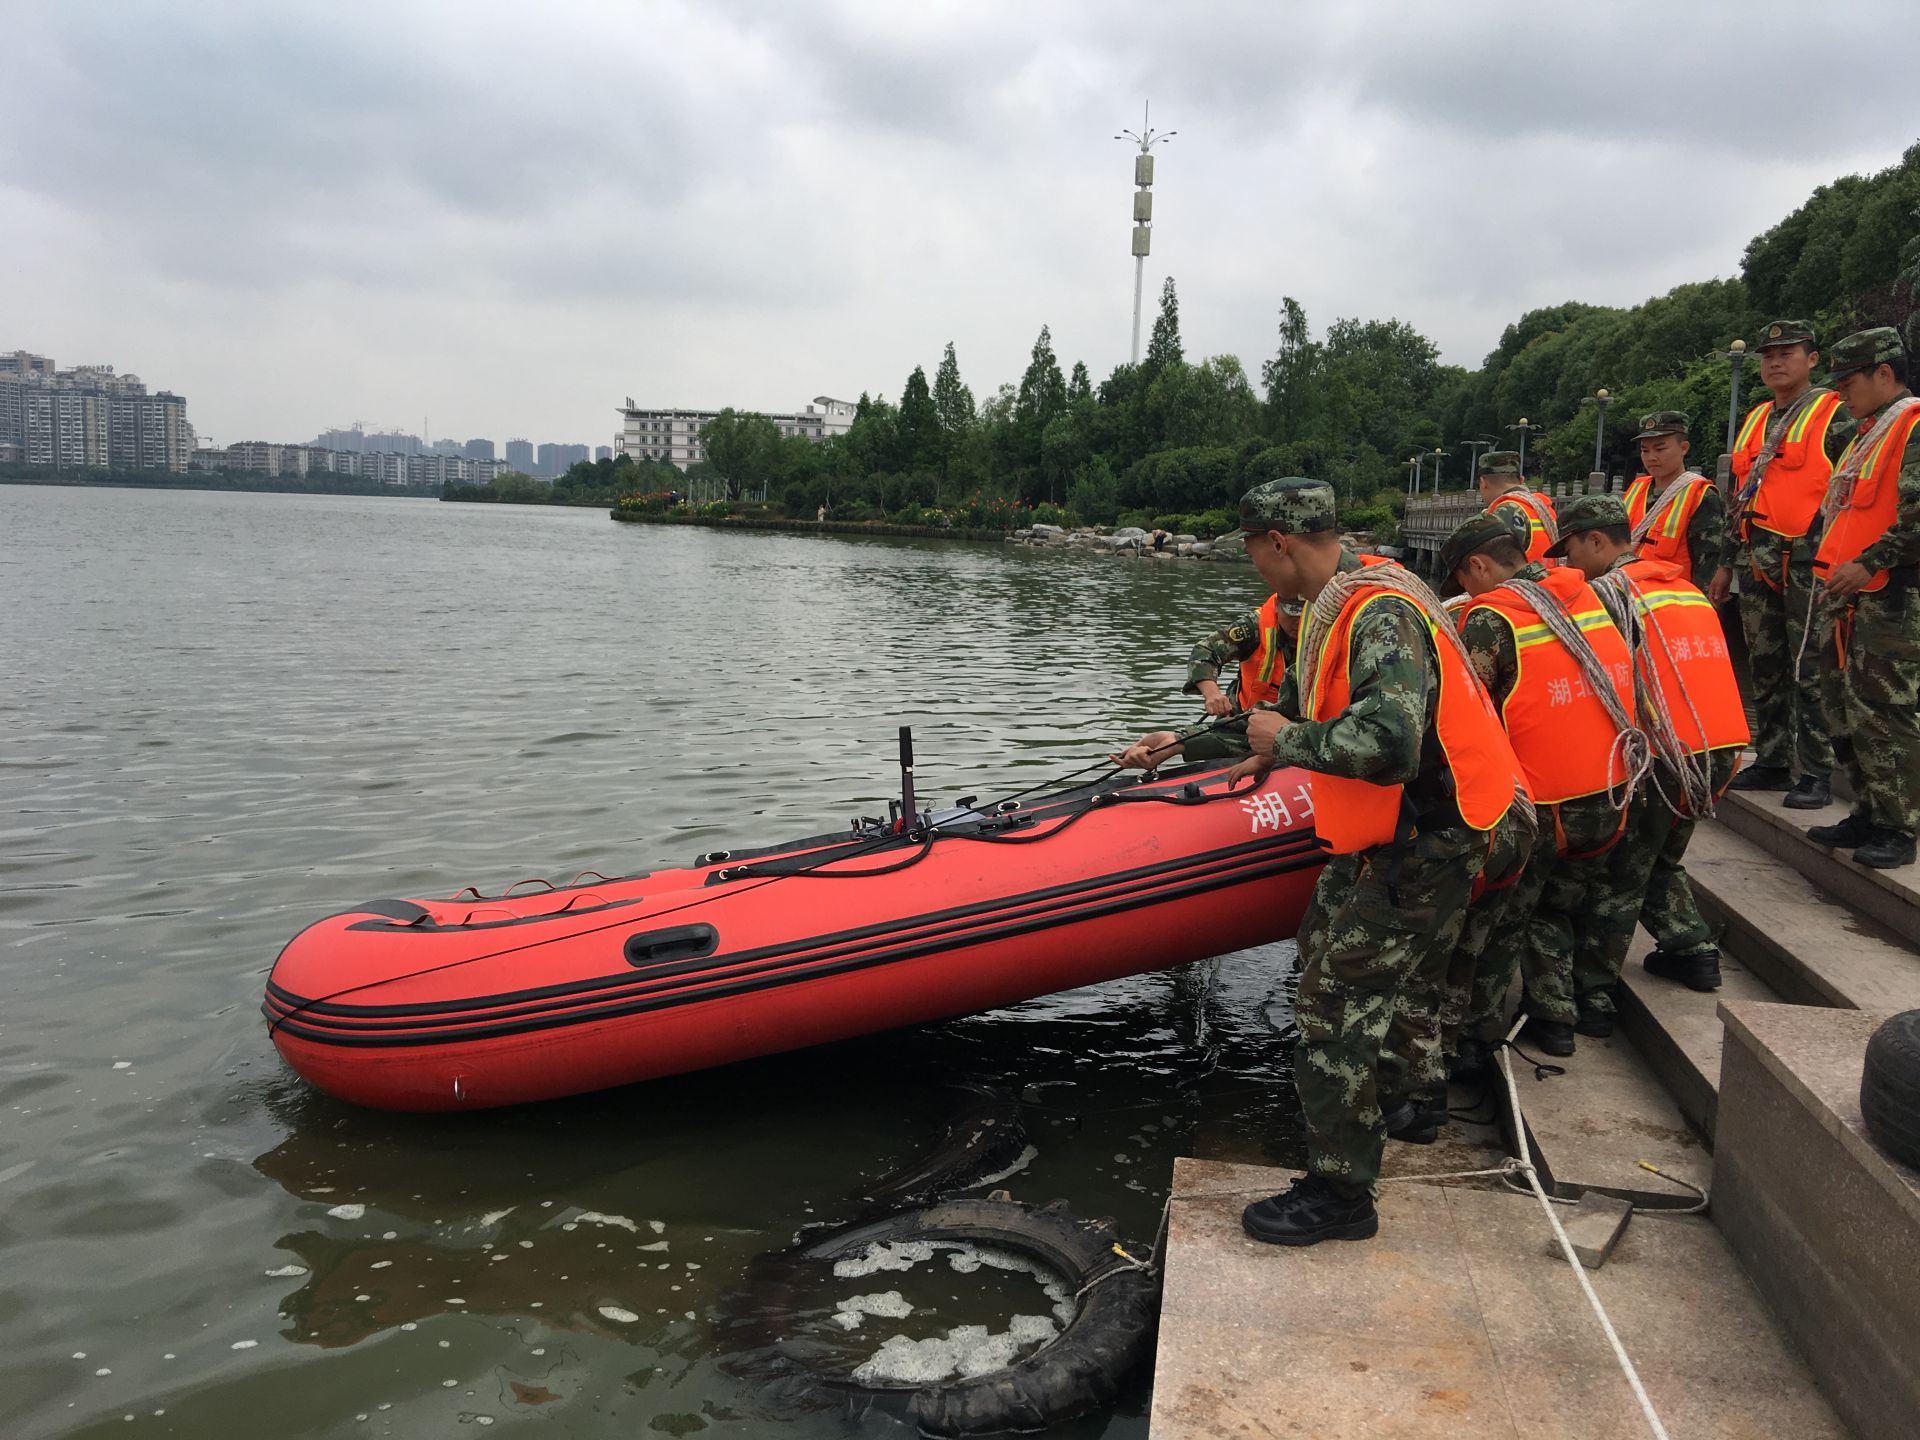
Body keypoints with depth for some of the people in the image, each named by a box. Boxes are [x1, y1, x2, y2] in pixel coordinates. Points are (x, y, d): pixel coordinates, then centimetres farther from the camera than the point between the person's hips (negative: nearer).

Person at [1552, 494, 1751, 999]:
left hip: (1666, 755, -8)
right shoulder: (1685, 588, 16)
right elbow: (1682, 673, 18)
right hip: (1720, 749, 8)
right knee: (1659, 860, 26)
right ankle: (1693, 952, 25)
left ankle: (1591, 992, 4)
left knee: (1617, 876, 1)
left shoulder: (1609, 591, -9)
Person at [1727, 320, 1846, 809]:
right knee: (1765, 666, 12)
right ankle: (1772, 760, 21)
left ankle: (1815, 774, -2)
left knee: (1810, 670, -6)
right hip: (1757, 562, 7)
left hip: (1808, 560, -7)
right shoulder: (1753, 421, 18)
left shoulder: (1834, 414, -4)